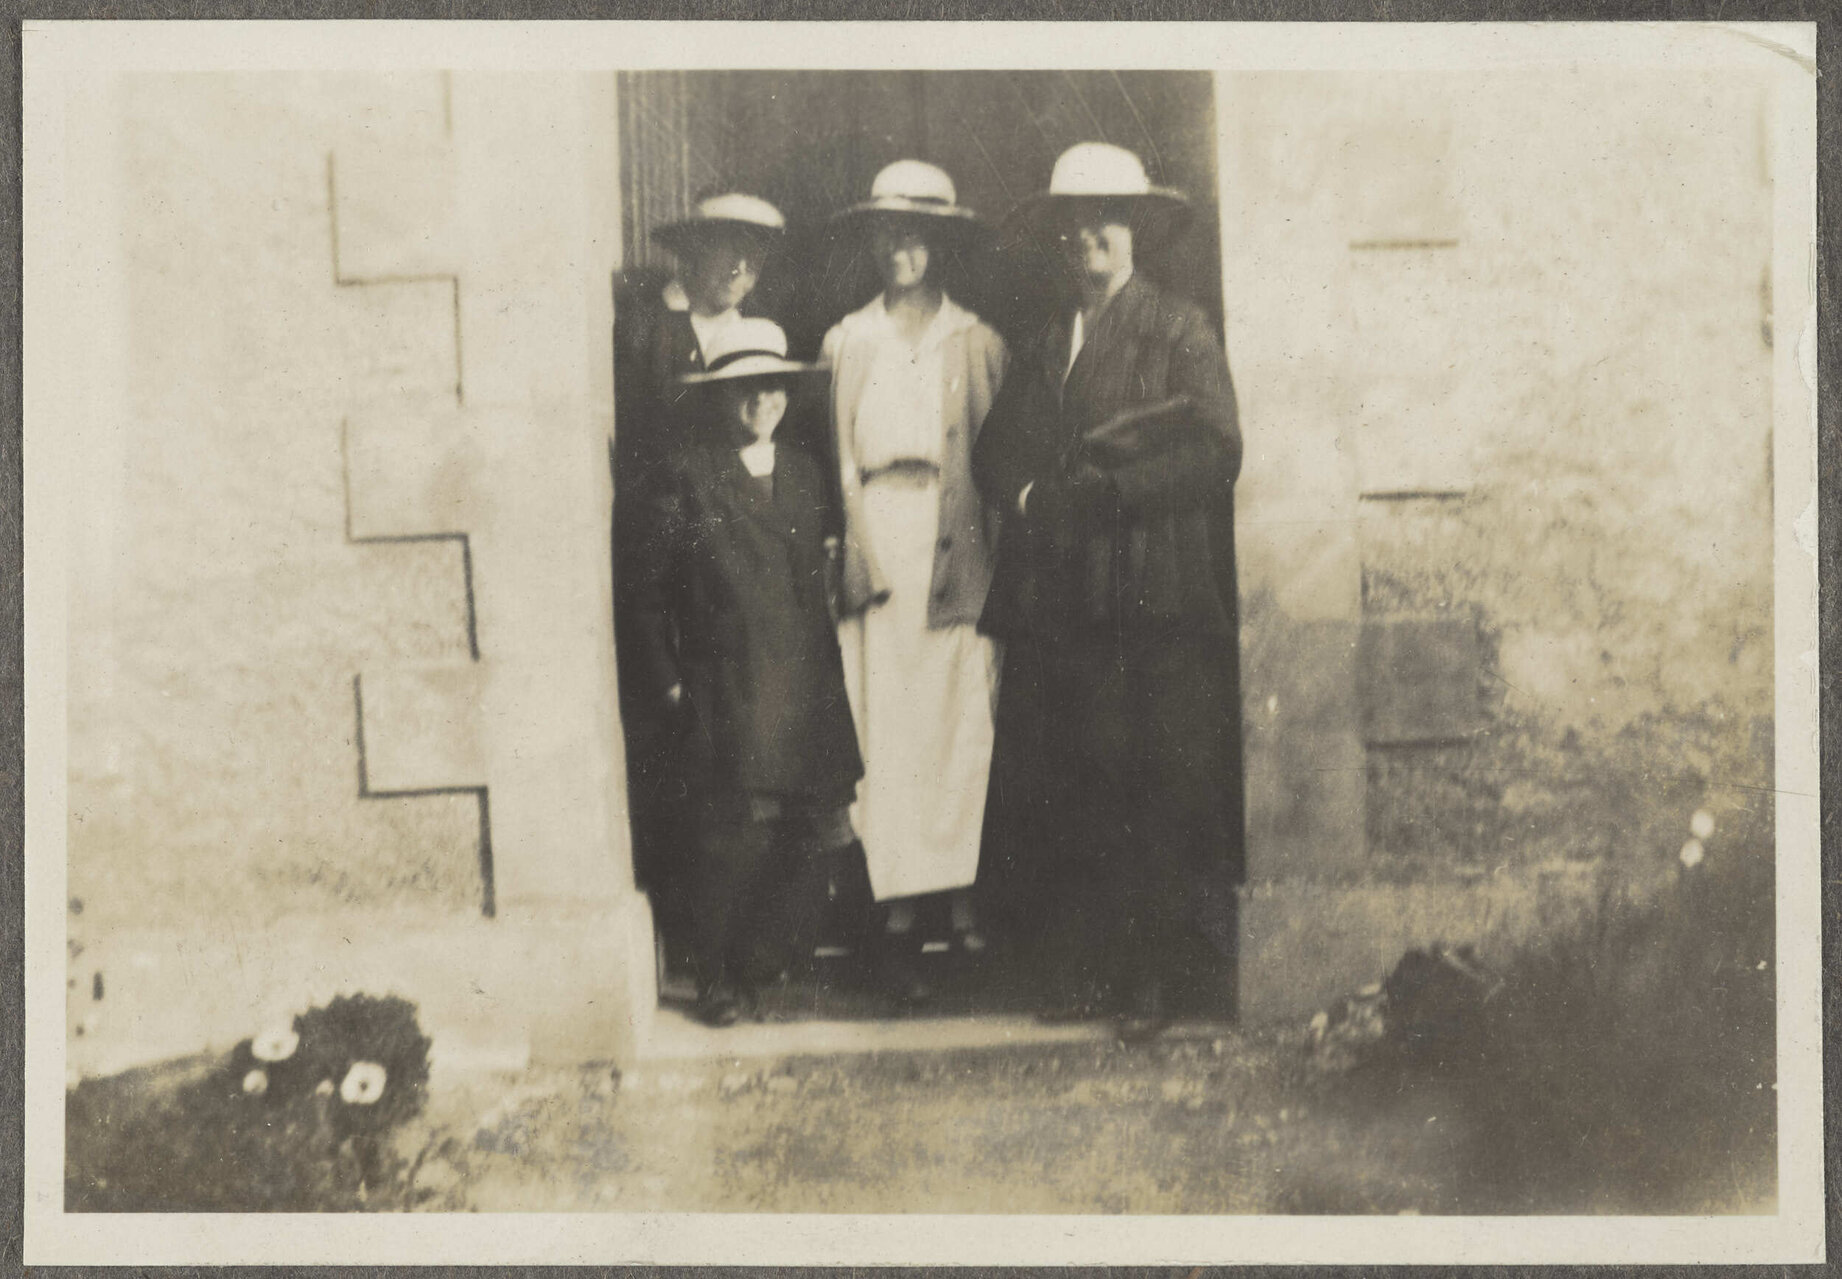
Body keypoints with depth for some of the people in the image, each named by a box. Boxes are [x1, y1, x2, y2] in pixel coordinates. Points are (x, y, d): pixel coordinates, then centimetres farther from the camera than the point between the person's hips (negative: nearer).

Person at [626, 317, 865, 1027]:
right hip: (723, 696, -5)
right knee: (731, 841, -3)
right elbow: (650, 590, 0)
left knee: (814, 840, -1)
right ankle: (716, 980, 16)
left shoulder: (804, 475, 15)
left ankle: (752, 968, 18)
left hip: (805, 695, 5)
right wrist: (667, 682, -3)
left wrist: (828, 672, 11)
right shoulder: (687, 476, -1)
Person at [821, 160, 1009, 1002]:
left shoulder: (977, 343, 9)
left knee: (964, 725, -2)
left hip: (958, 548, 0)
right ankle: (899, 917, -5)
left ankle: (963, 894, 5)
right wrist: (858, 554, -4)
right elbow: (838, 460, 8)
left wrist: (988, 560, -7)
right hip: (877, 546, 0)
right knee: (886, 727, -5)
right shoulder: (846, 343, 12)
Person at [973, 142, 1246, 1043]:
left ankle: (1156, 979, 4)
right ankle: (1085, 970, 11)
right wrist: (1040, 494, -6)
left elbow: (1214, 455, -8)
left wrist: (1094, 492, -12)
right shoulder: (1042, 344, 20)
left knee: (1160, 799, -3)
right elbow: (995, 457, 15)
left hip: (1155, 604, -4)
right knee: (1061, 801, 2)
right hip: (1055, 603, 5)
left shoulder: (1180, 332, 4)